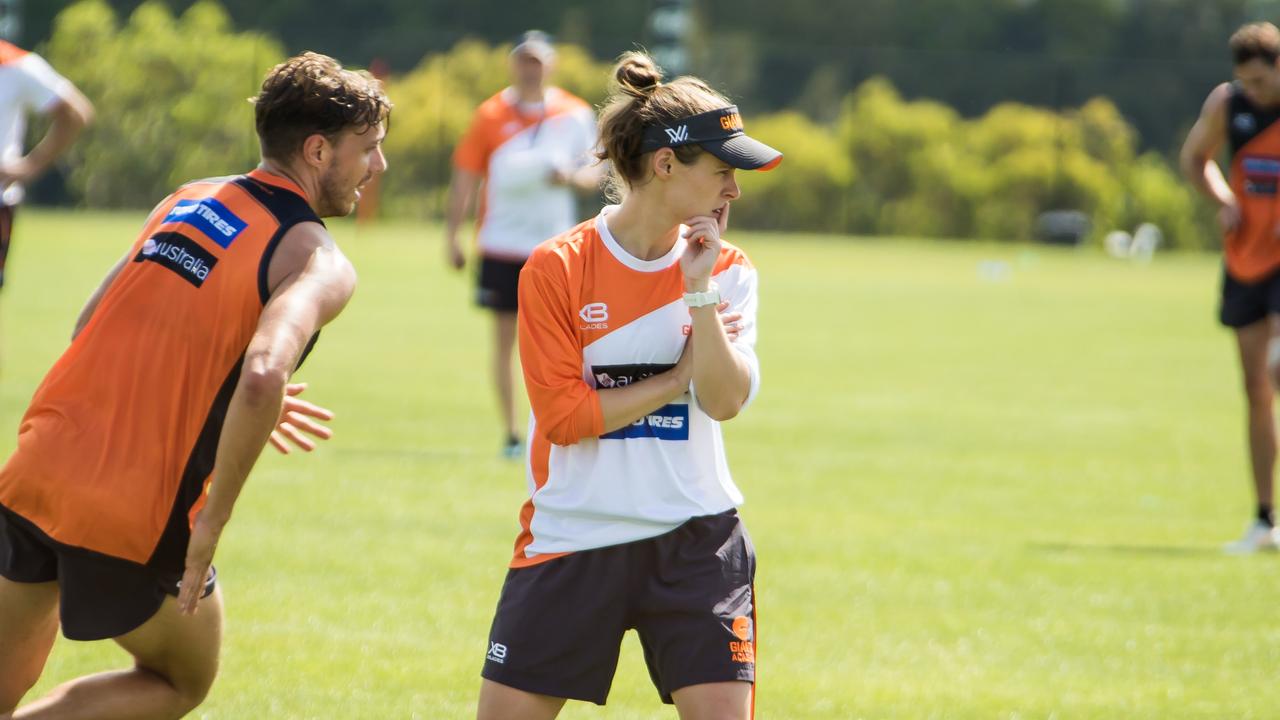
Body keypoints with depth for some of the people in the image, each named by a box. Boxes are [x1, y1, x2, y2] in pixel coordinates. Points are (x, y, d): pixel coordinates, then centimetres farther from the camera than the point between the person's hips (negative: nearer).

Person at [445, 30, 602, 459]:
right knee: (504, 339, 0)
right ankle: (511, 435, 5)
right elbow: (465, 177, 4)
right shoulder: (492, 115, 2)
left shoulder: (575, 115, 4)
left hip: (555, 246, 0)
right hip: (502, 246, 0)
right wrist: (452, 235, -1)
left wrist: (572, 177, -15)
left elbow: (594, 173, 8)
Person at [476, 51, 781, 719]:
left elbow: (726, 400, -10)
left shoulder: (726, 270, 2)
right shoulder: (556, 269, -7)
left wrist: (699, 292, -18)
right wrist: (680, 377, -9)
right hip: (571, 539, -1)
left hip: (695, 539, 2)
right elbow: (564, 415, -12)